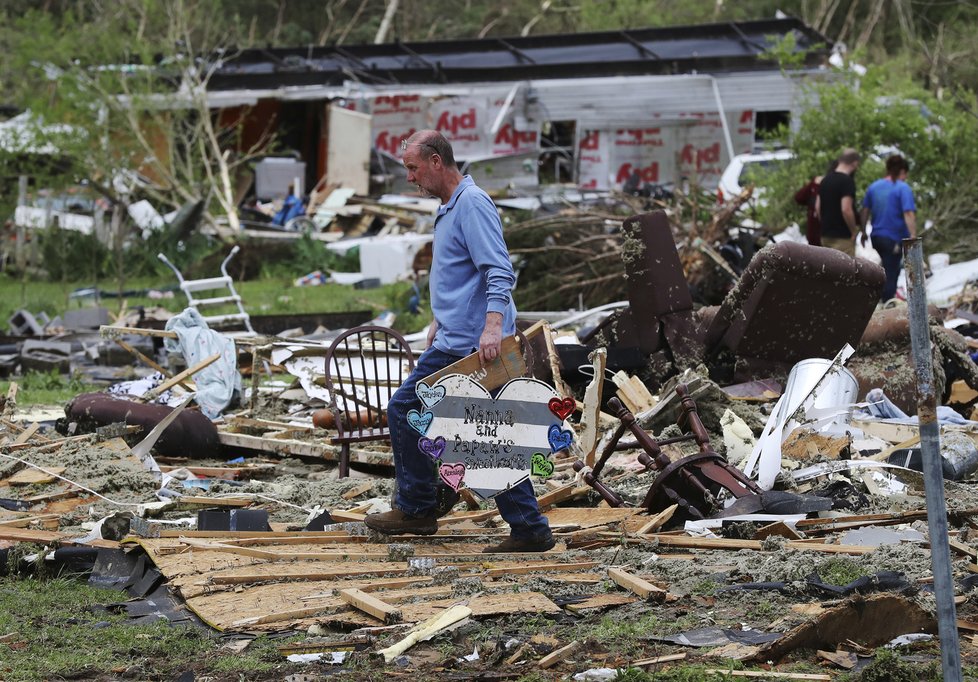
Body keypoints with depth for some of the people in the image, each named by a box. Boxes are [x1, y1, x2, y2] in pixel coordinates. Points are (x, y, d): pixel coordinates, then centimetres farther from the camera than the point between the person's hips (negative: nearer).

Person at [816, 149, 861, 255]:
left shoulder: (826, 179, 11)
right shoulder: (847, 181, -15)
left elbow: (817, 206, 14)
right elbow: (846, 210, -23)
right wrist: (854, 231, -13)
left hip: (826, 234, 9)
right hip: (842, 236, -9)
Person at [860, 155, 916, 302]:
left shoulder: (874, 186, 8)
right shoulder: (903, 189, -11)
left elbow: (864, 211, 10)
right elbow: (909, 214, -21)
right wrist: (913, 238, -24)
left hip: (876, 237, 6)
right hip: (894, 239, -6)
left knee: (891, 270, 22)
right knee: (891, 274, 1)